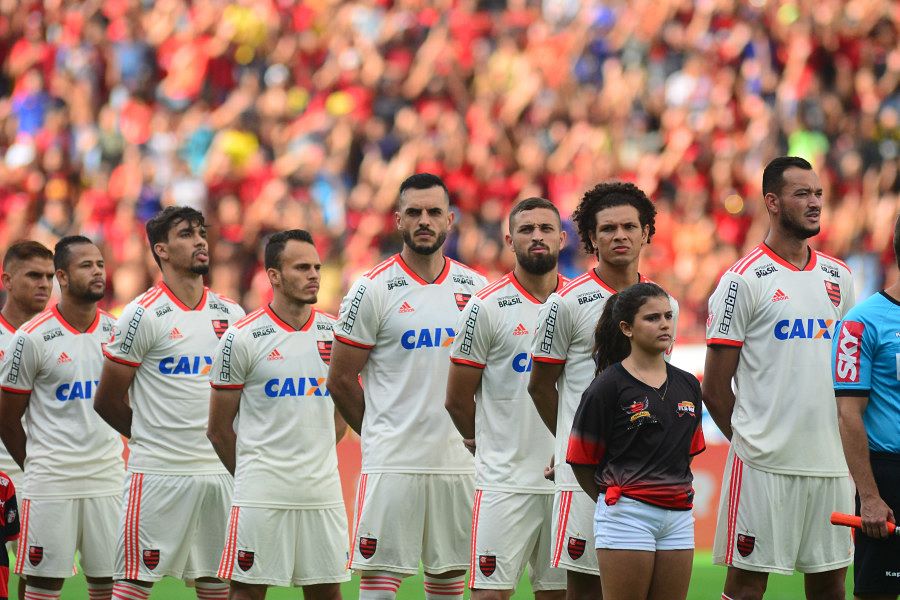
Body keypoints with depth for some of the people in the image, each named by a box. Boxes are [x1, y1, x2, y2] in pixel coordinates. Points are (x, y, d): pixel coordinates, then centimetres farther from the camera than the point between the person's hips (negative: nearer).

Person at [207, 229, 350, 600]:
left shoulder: (334, 333, 8)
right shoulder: (242, 337, -5)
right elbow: (219, 429, 1)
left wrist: (313, 461, 12)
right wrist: (250, 476, 7)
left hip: (323, 492, 4)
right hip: (262, 496, -4)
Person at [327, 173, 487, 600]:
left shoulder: (474, 288, 9)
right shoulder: (374, 289, -4)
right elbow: (340, 379, 0)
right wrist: (383, 435, 6)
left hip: (458, 463, 4)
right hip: (392, 463, -4)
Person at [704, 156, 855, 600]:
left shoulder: (839, 277, 13)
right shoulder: (744, 280, -5)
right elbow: (715, 388, -4)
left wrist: (845, 445, 11)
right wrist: (750, 441, 0)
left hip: (832, 462, 6)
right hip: (765, 464, -5)